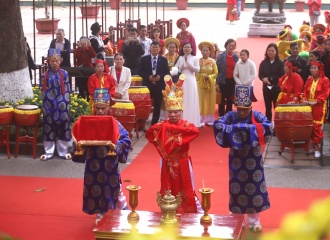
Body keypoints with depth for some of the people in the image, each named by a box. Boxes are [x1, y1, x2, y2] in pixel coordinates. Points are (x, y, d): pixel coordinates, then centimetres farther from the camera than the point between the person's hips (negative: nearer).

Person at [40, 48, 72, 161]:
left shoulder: (64, 74, -1)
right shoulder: (44, 76, 0)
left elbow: (67, 91, -2)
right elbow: (43, 92, 1)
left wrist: (64, 105, -8)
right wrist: (47, 105, -7)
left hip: (62, 106, 0)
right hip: (49, 106, 0)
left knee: (63, 127, 6)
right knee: (48, 128, 5)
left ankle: (63, 151, 15)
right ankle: (48, 152, 14)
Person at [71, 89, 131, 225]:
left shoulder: (114, 123, -6)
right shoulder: (86, 123, 0)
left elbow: (126, 140, -10)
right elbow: (79, 139, 2)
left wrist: (116, 146, -28)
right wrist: (78, 145, -20)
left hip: (110, 166, -2)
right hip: (93, 165, 2)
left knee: (112, 191, 4)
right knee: (96, 191, 9)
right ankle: (100, 216, 24)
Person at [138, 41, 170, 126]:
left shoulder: (163, 60, 7)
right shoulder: (144, 59, 5)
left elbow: (167, 73, 4)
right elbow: (140, 72, 1)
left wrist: (160, 77, -14)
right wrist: (148, 77, -14)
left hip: (159, 86, 1)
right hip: (147, 85, -1)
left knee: (157, 106, 5)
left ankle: (154, 124, 12)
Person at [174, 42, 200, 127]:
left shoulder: (195, 58, 5)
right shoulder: (180, 58, 9)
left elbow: (197, 70, -5)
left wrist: (188, 63, -8)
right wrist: (183, 63, -8)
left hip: (191, 82, -1)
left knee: (191, 102, 0)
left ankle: (191, 122, 4)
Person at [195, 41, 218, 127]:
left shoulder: (213, 61, 2)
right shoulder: (198, 61, -3)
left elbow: (216, 73, 0)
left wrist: (209, 77, -15)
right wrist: (203, 76, -18)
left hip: (210, 84, 2)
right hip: (200, 83, -2)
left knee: (210, 101, 5)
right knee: (201, 101, -3)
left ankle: (210, 120, 11)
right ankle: (201, 121, -2)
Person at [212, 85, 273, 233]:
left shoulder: (256, 116, -10)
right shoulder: (231, 116, -6)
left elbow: (269, 126, -25)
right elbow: (217, 125, -18)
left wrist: (249, 128, -29)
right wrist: (234, 128, -28)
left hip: (253, 159, -1)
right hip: (236, 158, 1)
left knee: (254, 187, 2)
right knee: (236, 187, 8)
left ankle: (253, 220, 14)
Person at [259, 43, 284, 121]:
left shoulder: (280, 63, -4)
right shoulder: (263, 63, 5)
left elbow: (281, 76, -11)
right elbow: (260, 75, 1)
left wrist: (269, 78, -16)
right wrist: (264, 79, -22)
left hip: (277, 88, -3)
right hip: (266, 88, 3)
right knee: (268, 108, 9)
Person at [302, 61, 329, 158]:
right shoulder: (309, 79, 10)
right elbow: (305, 90, 11)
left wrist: (316, 101, -20)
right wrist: (304, 99, -7)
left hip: (319, 107, -5)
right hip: (308, 106, 5)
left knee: (317, 127, -7)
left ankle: (317, 147, 1)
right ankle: (314, 144, 20)